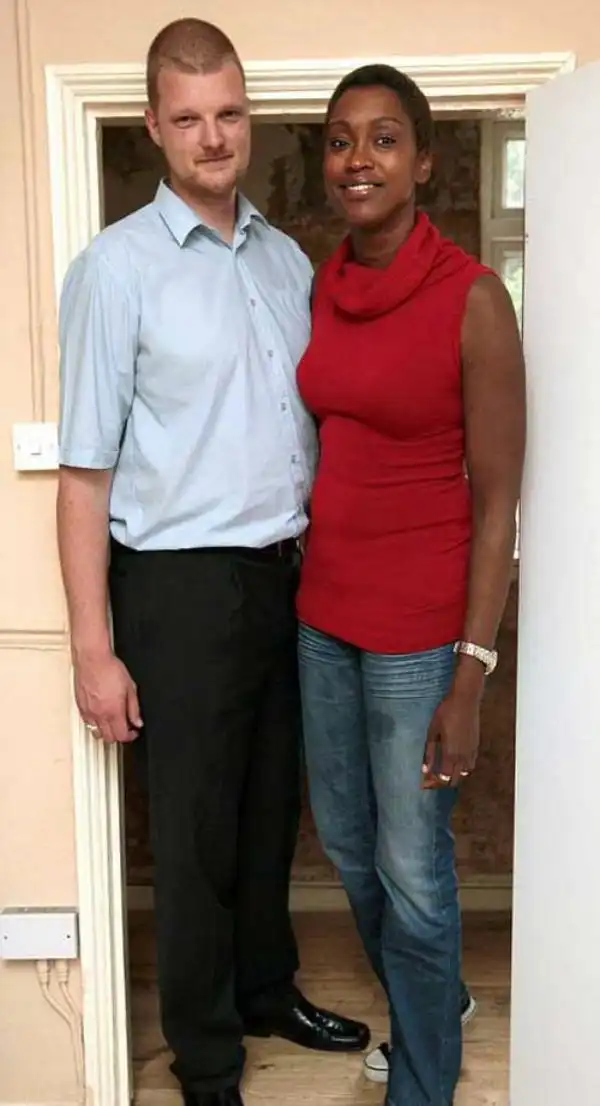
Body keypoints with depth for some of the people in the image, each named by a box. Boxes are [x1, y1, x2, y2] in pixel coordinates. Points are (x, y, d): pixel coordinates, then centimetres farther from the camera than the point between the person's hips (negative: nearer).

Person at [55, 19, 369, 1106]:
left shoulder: (288, 260, 9)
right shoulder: (117, 266, -9)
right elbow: (85, 470, -11)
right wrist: (94, 648, -13)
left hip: (288, 571, 6)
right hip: (183, 585, -5)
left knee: (271, 810, 19)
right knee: (196, 831, 8)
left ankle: (268, 990, 43)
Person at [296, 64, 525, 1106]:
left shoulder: (472, 298, -14)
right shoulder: (322, 285, 4)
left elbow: (496, 498, -13)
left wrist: (471, 673, -15)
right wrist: (308, 576, 12)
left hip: (419, 621, -6)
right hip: (324, 604, 7)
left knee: (411, 868, 8)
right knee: (347, 841, 21)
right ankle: (430, 1006, 48)